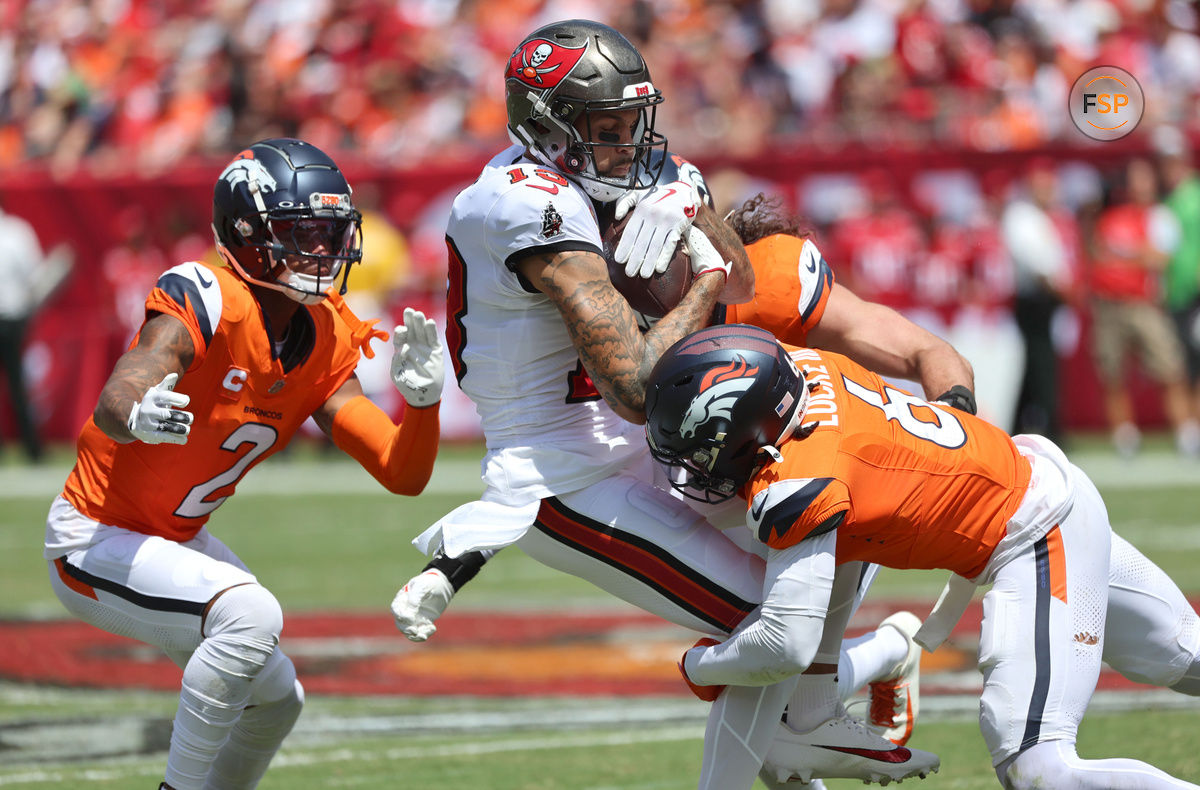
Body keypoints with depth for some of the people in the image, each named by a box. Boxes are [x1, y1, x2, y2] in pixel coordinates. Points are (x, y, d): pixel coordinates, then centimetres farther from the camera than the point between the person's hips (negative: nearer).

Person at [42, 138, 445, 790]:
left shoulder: (326, 340, -3)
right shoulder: (204, 302, -26)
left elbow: (403, 475, -5)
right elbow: (114, 404, -42)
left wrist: (420, 398, -25)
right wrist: (137, 416, -65)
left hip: (173, 540, 9)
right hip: (94, 540, -9)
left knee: (274, 699, 15)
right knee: (250, 613, -29)